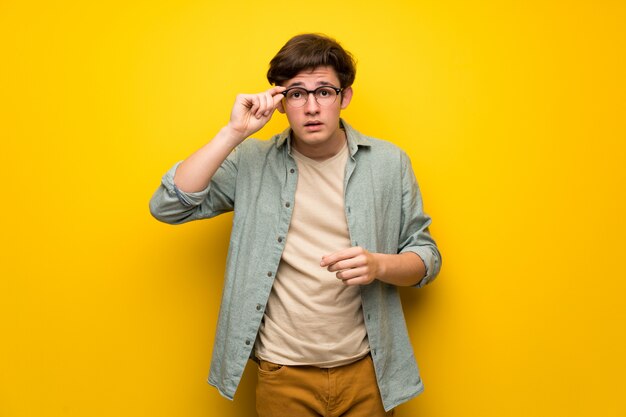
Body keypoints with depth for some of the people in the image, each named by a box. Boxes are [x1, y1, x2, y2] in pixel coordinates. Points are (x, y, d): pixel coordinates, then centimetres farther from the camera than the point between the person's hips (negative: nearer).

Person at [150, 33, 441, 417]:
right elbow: (168, 207, -12)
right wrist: (234, 133, -18)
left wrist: (379, 265, -18)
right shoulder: (252, 162, -3)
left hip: (366, 370, 1)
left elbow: (427, 255, 4)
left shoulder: (389, 162, -1)